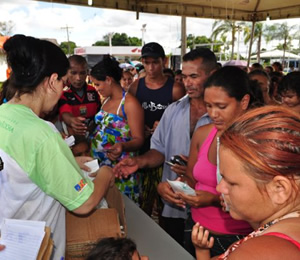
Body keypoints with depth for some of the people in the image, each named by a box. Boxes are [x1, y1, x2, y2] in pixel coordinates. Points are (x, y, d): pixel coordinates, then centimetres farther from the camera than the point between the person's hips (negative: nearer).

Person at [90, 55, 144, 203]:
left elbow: (138, 139, -17)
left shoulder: (130, 103, -13)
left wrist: (122, 146, -35)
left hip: (120, 168, -7)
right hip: (98, 164, 8)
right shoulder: (106, 100, 13)